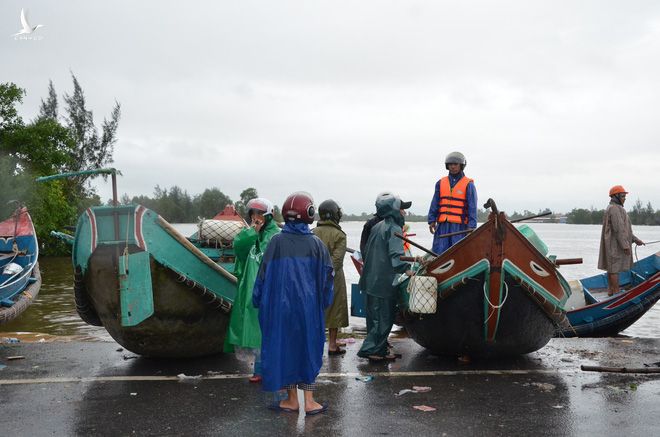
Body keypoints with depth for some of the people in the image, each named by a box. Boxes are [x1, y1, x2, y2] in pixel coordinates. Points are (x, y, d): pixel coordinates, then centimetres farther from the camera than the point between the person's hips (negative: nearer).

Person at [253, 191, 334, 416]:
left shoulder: (277, 241, -7)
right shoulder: (316, 243, -4)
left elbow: (265, 273, -4)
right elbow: (326, 275, -1)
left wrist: (258, 299, 7)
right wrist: (323, 302, 10)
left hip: (281, 304, 0)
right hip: (308, 305, 1)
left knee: (284, 346, 11)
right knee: (308, 347, 10)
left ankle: (292, 399, 18)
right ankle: (309, 401, 13)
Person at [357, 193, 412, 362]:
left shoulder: (377, 227, 16)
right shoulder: (394, 229, -11)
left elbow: (366, 252, 23)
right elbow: (396, 255, -25)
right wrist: (406, 270, -34)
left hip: (371, 280, 9)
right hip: (385, 283, -9)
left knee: (374, 316, 14)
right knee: (384, 318, -2)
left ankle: (379, 350, 22)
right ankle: (370, 350, -1)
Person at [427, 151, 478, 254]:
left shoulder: (468, 184, 4)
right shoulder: (441, 183, 14)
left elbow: (472, 207, -1)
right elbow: (434, 204, 13)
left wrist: (471, 226, -9)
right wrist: (432, 220, 4)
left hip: (459, 225, -3)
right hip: (442, 225, 3)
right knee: (439, 252, -1)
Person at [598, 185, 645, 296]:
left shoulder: (616, 208, 21)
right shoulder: (614, 208, -15)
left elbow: (624, 228, 23)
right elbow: (618, 229, -21)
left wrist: (635, 240, 20)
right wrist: (625, 245, -22)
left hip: (613, 245, 11)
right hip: (615, 244, -11)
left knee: (611, 267, 12)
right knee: (615, 268, -8)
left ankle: (610, 291, 18)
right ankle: (616, 292, -5)